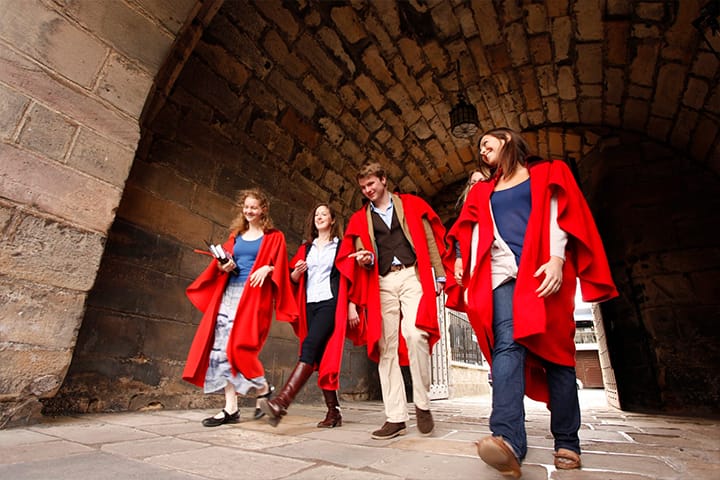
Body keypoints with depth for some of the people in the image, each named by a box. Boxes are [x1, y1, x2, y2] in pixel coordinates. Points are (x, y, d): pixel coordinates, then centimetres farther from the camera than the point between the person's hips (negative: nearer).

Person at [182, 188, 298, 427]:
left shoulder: (274, 237, 7)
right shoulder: (235, 236, 20)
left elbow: (279, 266, 0)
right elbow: (223, 261, 19)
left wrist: (267, 268, -20)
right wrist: (223, 266, -3)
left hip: (254, 294, -6)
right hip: (229, 293, 6)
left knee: (240, 345, -14)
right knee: (221, 347, -2)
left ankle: (264, 391, 10)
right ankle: (231, 408, 5)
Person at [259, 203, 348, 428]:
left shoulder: (341, 245, 8)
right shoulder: (305, 248, 19)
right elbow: (294, 280, 18)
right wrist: (296, 272, -5)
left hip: (330, 303, -5)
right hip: (310, 305, 5)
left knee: (309, 346, -22)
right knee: (319, 357, 4)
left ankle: (281, 403, -29)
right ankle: (334, 412, 11)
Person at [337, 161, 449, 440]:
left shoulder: (412, 205, 13)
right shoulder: (360, 219, 17)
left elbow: (431, 239, 9)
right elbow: (355, 256, 15)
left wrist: (439, 275, 2)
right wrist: (362, 260, -9)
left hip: (413, 275, -2)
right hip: (381, 284, 3)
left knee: (414, 333, -22)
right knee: (386, 347, -2)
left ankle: (422, 404, 0)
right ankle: (396, 417, 7)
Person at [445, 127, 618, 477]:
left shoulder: (547, 173, 16)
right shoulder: (483, 192, 24)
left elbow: (560, 215, 3)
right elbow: (476, 235, 16)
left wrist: (556, 258, -13)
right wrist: (471, 281, 5)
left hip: (544, 271, -2)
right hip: (502, 273, 2)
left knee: (555, 351, -2)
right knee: (507, 346, -17)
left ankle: (567, 443, 10)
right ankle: (508, 440, -28)